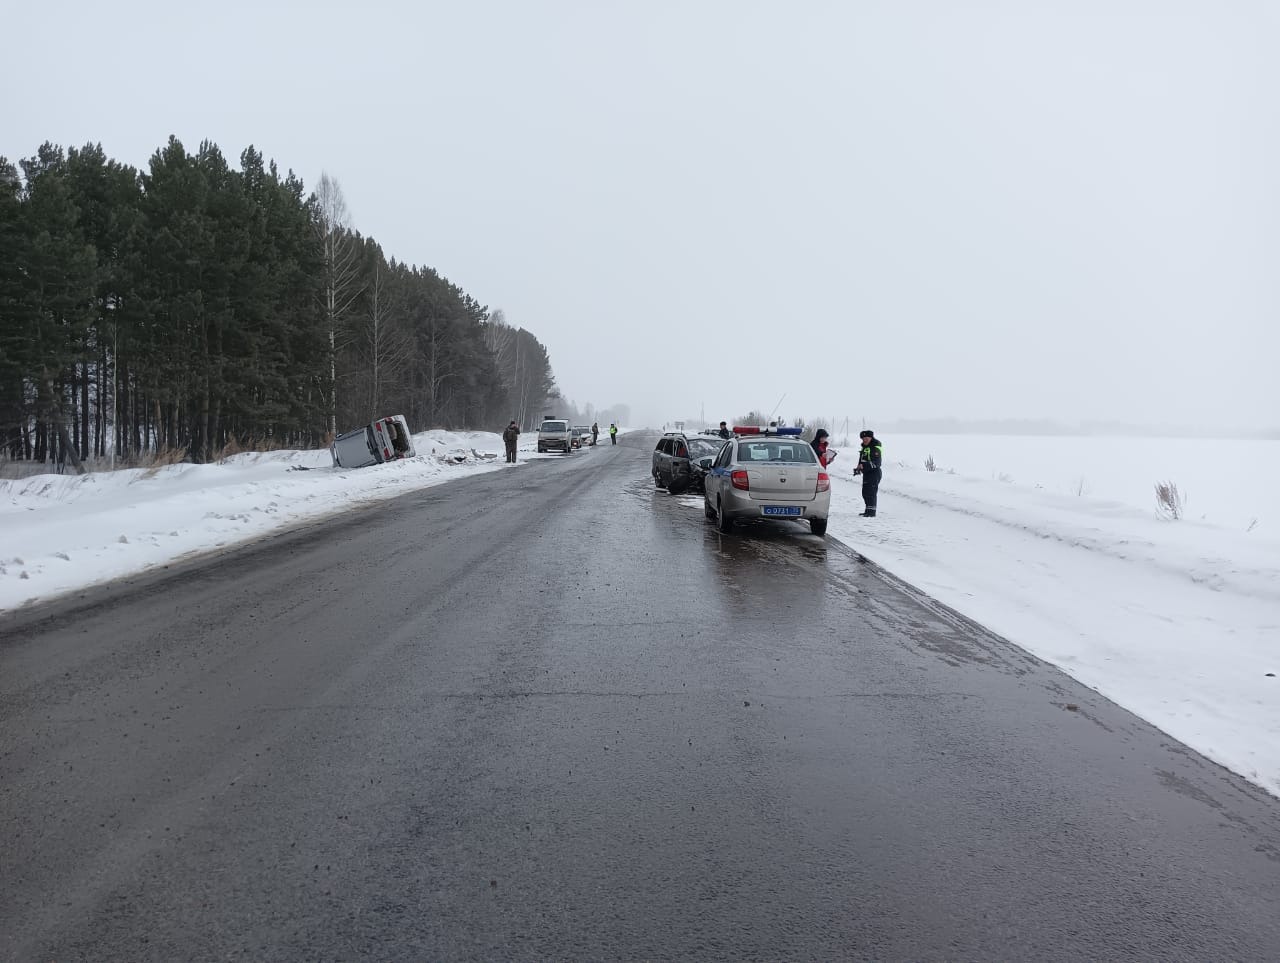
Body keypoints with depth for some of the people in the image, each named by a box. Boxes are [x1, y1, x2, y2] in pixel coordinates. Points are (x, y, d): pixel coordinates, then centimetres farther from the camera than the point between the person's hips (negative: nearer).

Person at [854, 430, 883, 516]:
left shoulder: (875, 448, -15)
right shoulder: (864, 447, 16)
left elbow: (876, 463, -25)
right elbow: (862, 460, 26)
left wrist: (864, 466, -31)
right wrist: (858, 469, 12)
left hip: (874, 473, -10)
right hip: (866, 473, 10)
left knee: (871, 493, -12)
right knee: (865, 493, 14)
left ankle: (871, 512, -9)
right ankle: (868, 511, 24)